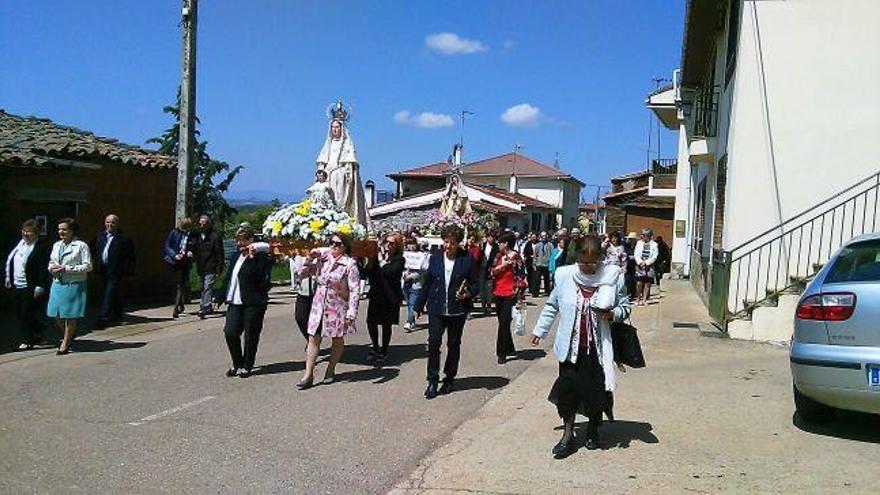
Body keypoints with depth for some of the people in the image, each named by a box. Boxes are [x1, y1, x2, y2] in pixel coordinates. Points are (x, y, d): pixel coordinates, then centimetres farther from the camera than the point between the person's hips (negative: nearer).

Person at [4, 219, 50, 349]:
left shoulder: (42, 247, -14)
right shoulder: (19, 243, 10)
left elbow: (43, 269, -17)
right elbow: (9, 260, 20)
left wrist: (39, 287, -19)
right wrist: (8, 277, 15)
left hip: (30, 287, -8)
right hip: (16, 285, 8)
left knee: (27, 314, -2)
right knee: (19, 313, 15)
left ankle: (27, 341, 9)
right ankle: (38, 332, 31)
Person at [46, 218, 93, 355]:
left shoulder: (81, 246, -7)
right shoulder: (56, 245, 13)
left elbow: (88, 266, -11)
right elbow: (51, 262, 24)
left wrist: (66, 268, -17)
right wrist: (52, 268, -1)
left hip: (74, 285, -6)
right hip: (57, 284, 6)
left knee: (70, 314, 1)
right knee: (57, 314, 8)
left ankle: (65, 343, 15)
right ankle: (68, 336, 33)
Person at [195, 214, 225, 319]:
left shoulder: (215, 235, -6)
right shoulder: (198, 236, 14)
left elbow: (220, 253, -8)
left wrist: (219, 268, -12)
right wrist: (197, 265, 14)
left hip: (211, 268, -7)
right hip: (201, 267, 7)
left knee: (207, 288, -13)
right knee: (203, 289, 13)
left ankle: (204, 308, -17)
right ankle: (208, 307, 24)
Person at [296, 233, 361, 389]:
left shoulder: (349, 263, -12)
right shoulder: (321, 259, 2)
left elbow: (354, 290, -15)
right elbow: (302, 274, 7)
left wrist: (351, 312, -20)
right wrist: (310, 259, -7)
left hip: (338, 307, -4)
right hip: (319, 306, 4)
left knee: (337, 340, 11)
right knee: (313, 339, 4)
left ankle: (331, 371, 28)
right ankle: (308, 375, 9)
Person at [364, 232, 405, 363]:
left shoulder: (399, 259, -4)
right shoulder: (378, 255, 8)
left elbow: (390, 272, -21)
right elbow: (367, 273, 3)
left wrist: (381, 260, -13)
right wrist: (371, 261, -11)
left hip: (390, 297, -4)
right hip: (375, 295, 4)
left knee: (386, 325, 6)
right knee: (371, 322, 2)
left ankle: (383, 351, 22)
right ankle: (375, 347, 25)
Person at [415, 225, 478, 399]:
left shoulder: (467, 259, -3)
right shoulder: (435, 258, 3)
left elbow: (475, 283, 1)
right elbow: (427, 283, 9)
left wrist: (468, 294, -19)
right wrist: (419, 305, 11)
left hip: (457, 310, -1)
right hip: (436, 309, 1)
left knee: (454, 345, 11)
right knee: (433, 342, -6)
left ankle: (449, 379, 26)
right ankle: (433, 380, 5)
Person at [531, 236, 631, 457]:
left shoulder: (613, 276, -6)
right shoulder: (565, 276, -3)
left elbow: (625, 306, 5)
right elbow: (552, 306, 10)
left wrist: (613, 314, -17)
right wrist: (539, 331, 15)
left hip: (598, 347, 0)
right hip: (571, 346, 1)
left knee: (596, 389, 10)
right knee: (568, 389, 2)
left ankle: (593, 430, 35)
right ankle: (568, 435, 16)